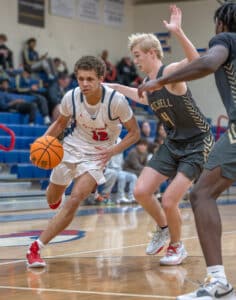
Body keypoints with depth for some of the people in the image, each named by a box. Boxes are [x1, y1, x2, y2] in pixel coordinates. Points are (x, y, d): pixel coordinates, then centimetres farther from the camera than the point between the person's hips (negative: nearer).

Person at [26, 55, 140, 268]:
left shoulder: (116, 101, -25)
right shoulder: (71, 97, -17)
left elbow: (134, 133, -12)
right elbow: (61, 123, 4)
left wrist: (114, 150, -28)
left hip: (97, 154, -3)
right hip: (72, 147, 3)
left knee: (75, 200, -22)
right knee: (53, 199, 18)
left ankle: (36, 248, -18)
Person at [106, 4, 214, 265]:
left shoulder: (170, 72, -20)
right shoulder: (147, 81, 4)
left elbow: (196, 62, -42)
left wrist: (178, 32, -54)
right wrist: (117, 88, 28)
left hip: (197, 144, -7)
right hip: (172, 143, 8)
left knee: (169, 200, -12)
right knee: (141, 191, -3)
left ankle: (176, 246, 15)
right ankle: (163, 228, 25)